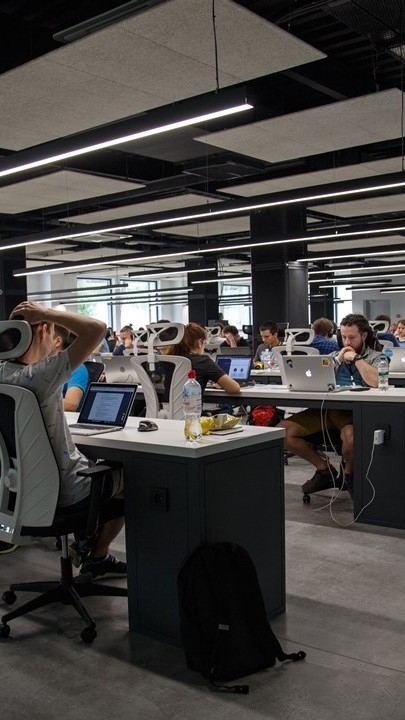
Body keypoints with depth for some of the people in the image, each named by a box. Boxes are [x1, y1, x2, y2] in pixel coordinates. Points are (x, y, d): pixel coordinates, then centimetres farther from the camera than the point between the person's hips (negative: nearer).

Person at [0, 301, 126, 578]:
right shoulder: (40, 376, -30)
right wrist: (45, 312, -25)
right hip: (66, 493, -8)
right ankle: (97, 556, 33)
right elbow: (97, 328, -33)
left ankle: (86, 540, 40)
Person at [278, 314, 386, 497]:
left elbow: (375, 382, -14)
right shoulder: (334, 356, 23)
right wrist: (338, 360, 6)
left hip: (354, 411, -5)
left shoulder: (376, 357, 9)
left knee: (350, 436, -42)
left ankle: (349, 474, -4)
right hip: (327, 407, 5)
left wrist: (355, 358, -3)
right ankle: (324, 469, 4)